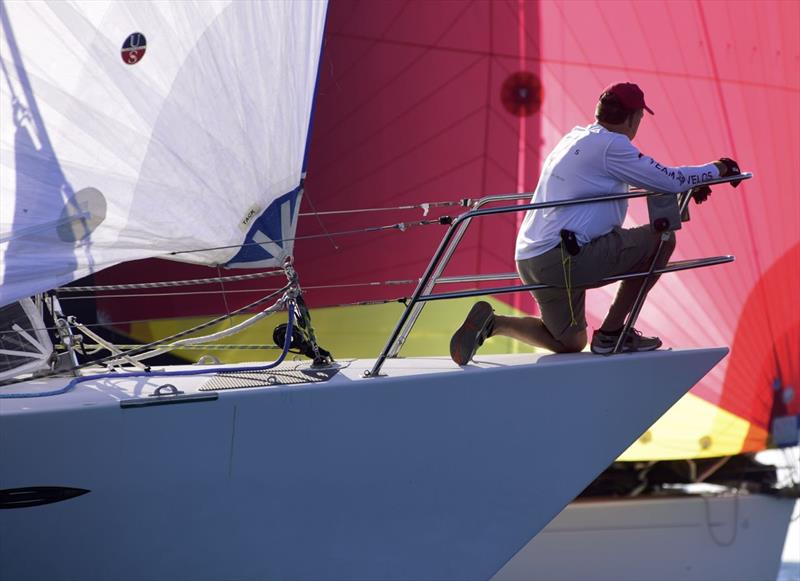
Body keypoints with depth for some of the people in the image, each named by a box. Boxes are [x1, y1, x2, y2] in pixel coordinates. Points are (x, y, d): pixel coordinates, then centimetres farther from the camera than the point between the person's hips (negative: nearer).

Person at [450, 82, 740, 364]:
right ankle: (610, 334, 0)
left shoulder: (576, 138, 20)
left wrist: (689, 183, 30)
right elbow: (668, 180, -7)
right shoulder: (610, 144, -9)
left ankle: (492, 323, 4)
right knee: (662, 238, -4)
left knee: (570, 342, 24)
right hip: (564, 257, -10)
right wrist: (716, 169, 10)